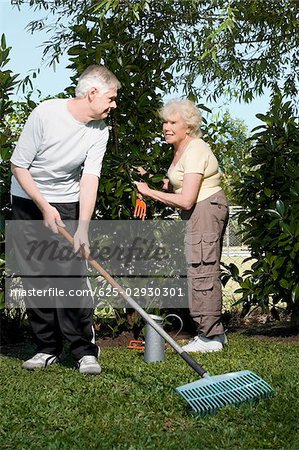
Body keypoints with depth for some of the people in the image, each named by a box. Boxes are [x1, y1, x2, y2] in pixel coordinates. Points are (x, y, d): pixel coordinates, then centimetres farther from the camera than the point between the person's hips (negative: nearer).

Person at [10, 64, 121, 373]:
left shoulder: (99, 131, -11)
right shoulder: (45, 114, -21)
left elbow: (90, 179, -18)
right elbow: (18, 165, -15)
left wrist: (82, 227, -29)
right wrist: (45, 207, -18)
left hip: (68, 203, 1)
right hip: (28, 200, -1)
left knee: (73, 274, -10)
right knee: (35, 277, 1)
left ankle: (85, 350, -5)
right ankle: (47, 348, 11)